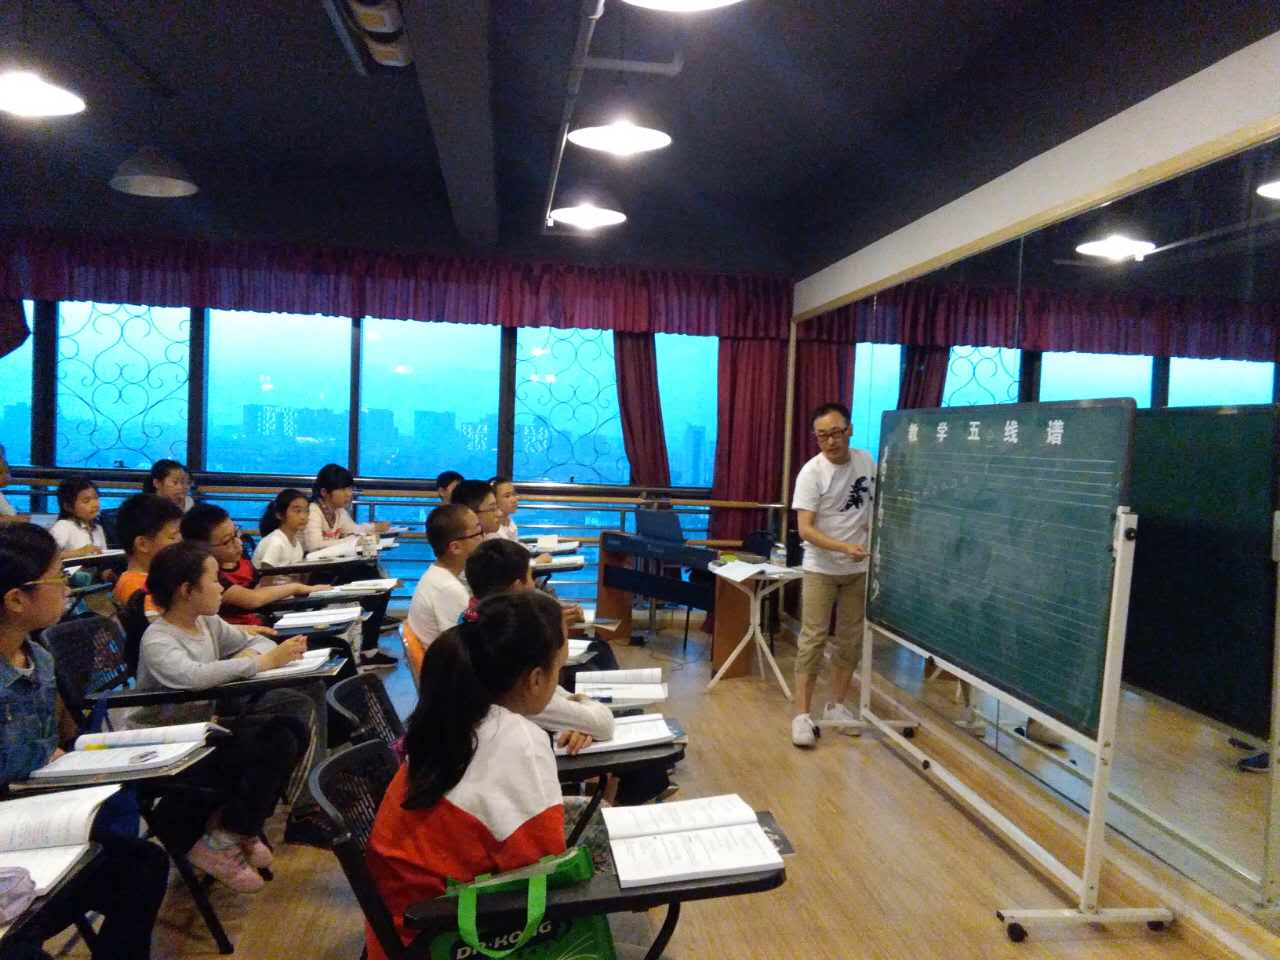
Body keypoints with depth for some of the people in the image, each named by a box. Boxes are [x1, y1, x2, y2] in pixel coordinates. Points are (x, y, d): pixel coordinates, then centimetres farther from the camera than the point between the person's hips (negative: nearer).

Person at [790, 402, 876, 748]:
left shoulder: (867, 462, -2)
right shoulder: (811, 472, -17)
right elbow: (805, 529, -23)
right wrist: (844, 547, -34)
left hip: (858, 568, 5)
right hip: (820, 569, -4)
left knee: (850, 639, 11)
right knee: (813, 639, -5)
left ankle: (836, 706, 24)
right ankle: (803, 715, 1)